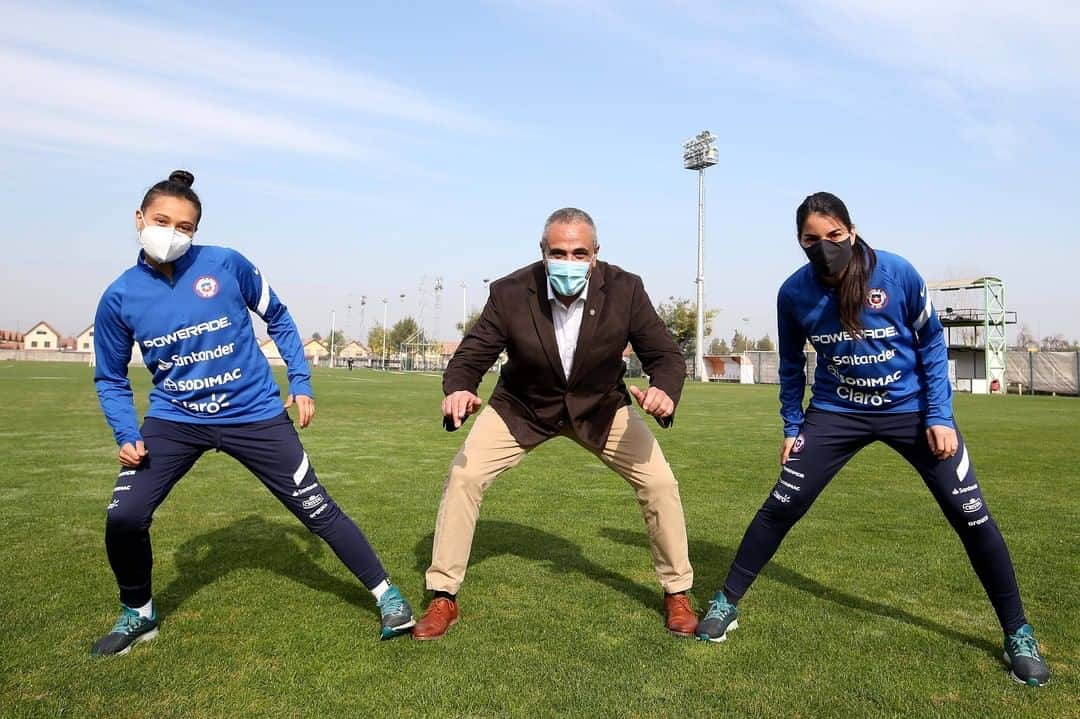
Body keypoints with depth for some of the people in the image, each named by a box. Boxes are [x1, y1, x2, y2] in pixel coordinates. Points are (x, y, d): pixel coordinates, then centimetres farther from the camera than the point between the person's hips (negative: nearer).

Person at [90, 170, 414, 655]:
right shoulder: (119, 297, -5)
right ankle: (137, 614, 20)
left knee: (316, 509, 0)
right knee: (123, 517, -10)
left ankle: (386, 595, 15)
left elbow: (278, 320, 3)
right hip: (174, 420, 2)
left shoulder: (227, 265, -11)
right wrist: (126, 435, -7)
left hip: (254, 414, -2)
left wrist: (300, 383, -2)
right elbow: (111, 379, 7)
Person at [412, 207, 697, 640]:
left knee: (660, 482, -9)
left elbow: (666, 355, -16)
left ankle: (677, 594, 16)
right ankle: (443, 600, 5)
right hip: (522, 407, 0)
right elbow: (471, 356, -18)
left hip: (599, 406, 1)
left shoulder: (625, 289, -23)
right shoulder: (509, 293, -24)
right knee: (463, 475, -13)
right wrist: (457, 390, -42)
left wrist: (665, 390, -40)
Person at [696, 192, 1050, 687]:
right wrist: (791, 427, 3)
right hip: (836, 412, 1)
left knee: (972, 516, 0)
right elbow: (791, 366, 3)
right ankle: (726, 603, 11)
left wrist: (939, 416, -8)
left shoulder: (898, 273, -17)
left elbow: (931, 344, -4)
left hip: (911, 408, 0)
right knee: (780, 507, -6)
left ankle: (1017, 633, 22)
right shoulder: (794, 293, -12)